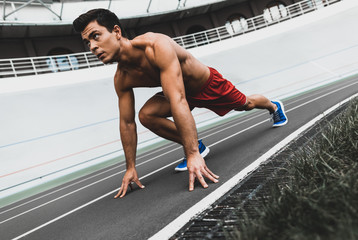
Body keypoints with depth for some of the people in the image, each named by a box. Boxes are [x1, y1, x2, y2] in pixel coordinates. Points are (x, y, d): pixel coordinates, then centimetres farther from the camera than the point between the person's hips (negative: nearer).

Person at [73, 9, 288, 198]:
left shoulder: (157, 46, -44)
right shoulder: (121, 78, -21)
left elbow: (178, 101, -51)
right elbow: (127, 123, -11)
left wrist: (192, 155, -55)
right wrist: (131, 167, -7)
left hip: (209, 84, -4)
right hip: (183, 91, 4)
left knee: (246, 105, 21)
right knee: (146, 115, -20)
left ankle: (273, 105, 57)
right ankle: (196, 146, 0)